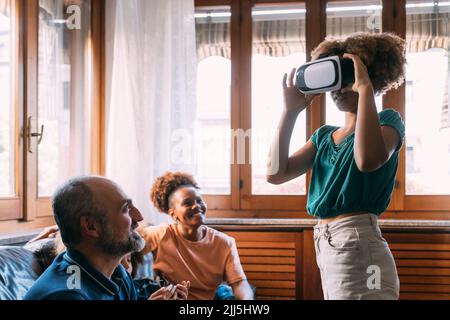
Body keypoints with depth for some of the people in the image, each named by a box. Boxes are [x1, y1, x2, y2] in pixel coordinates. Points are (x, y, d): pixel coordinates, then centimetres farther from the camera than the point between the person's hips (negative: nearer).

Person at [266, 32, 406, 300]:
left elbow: (368, 160, -25)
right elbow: (276, 173, 4)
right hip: (325, 247, 7)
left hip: (358, 247, -7)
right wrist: (291, 110, 3)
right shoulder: (324, 135, 17)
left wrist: (365, 89, -18)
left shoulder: (388, 120, -1)